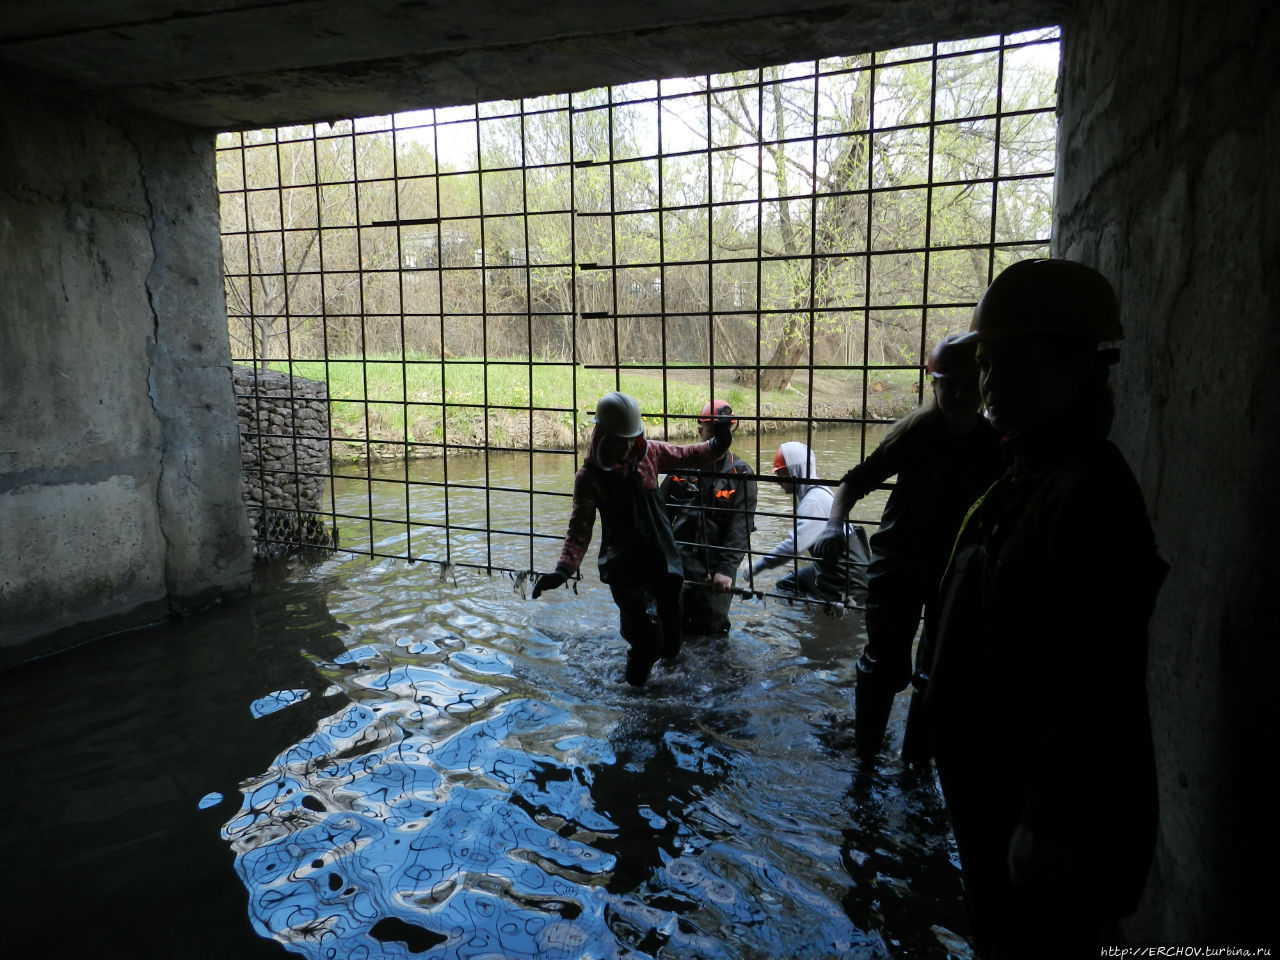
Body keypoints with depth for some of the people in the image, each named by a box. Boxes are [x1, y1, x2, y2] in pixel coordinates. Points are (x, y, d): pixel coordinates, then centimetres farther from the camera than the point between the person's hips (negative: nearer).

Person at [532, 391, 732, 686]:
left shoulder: (649, 452, 1)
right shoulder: (589, 476, -10)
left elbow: (685, 456, 18)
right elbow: (580, 527, -13)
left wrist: (716, 446, 3)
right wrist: (564, 568, -25)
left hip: (664, 559, 4)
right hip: (624, 567, -4)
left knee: (670, 639, 13)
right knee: (647, 638, -8)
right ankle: (634, 685, 19)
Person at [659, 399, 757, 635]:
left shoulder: (740, 474, -3)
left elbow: (741, 529, -11)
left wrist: (727, 570, -20)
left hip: (715, 571, -2)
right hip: (677, 565, 2)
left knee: (710, 631, 6)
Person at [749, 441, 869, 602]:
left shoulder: (814, 501, -24)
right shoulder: (817, 492, 7)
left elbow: (793, 546, -30)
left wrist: (757, 566, -25)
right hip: (828, 565, 10)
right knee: (784, 586, 16)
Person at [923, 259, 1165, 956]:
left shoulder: (1092, 496, -24)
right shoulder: (1024, 483, 7)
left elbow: (1100, 684, -28)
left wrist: (1050, 826, -23)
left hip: (1042, 820, -9)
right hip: (996, 795, 9)